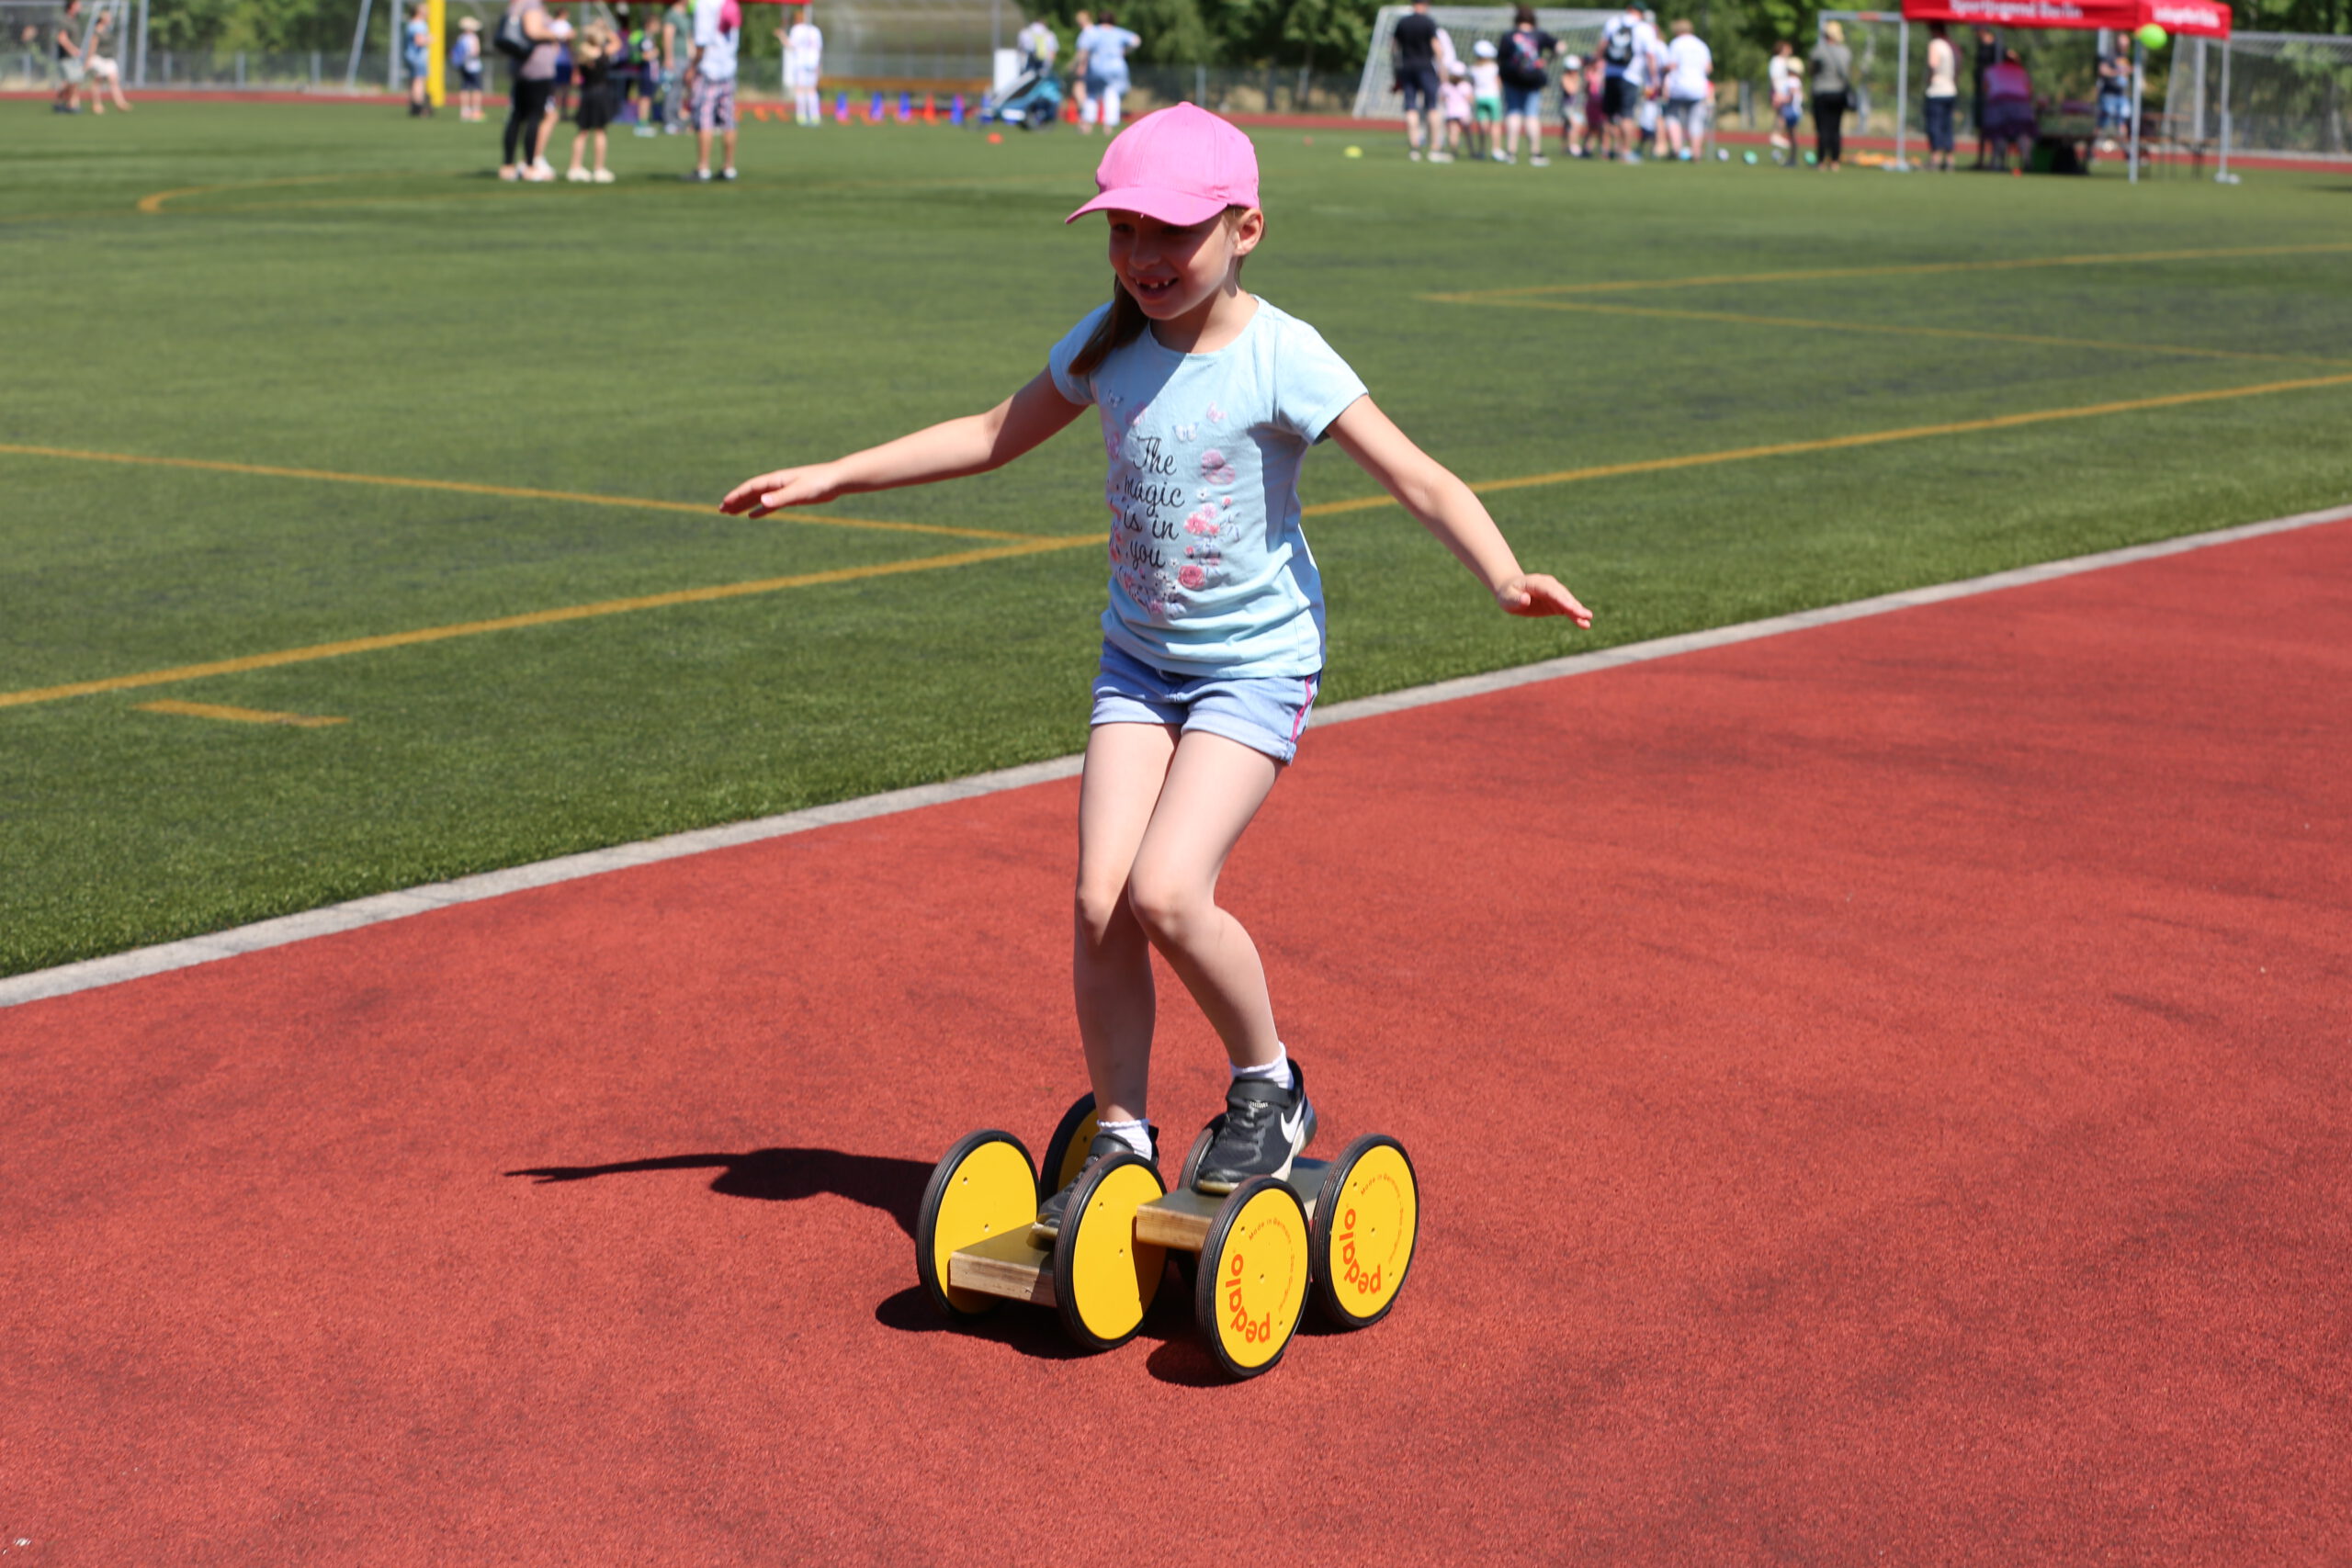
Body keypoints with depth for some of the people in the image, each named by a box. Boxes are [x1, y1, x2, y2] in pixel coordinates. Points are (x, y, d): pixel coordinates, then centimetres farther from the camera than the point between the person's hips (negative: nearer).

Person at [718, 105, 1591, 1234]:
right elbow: (994, 437, 16)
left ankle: (1268, 1087, 5)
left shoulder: (1281, 358, -16)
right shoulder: (1108, 344, 1)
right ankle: (1119, 1139, 8)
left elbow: (1417, 479, -22)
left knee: (1167, 893, -20)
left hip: (1256, 664, -5)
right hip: (1138, 659, 5)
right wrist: (831, 477, 16)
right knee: (1101, 901, -7)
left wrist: (1505, 579, -39)